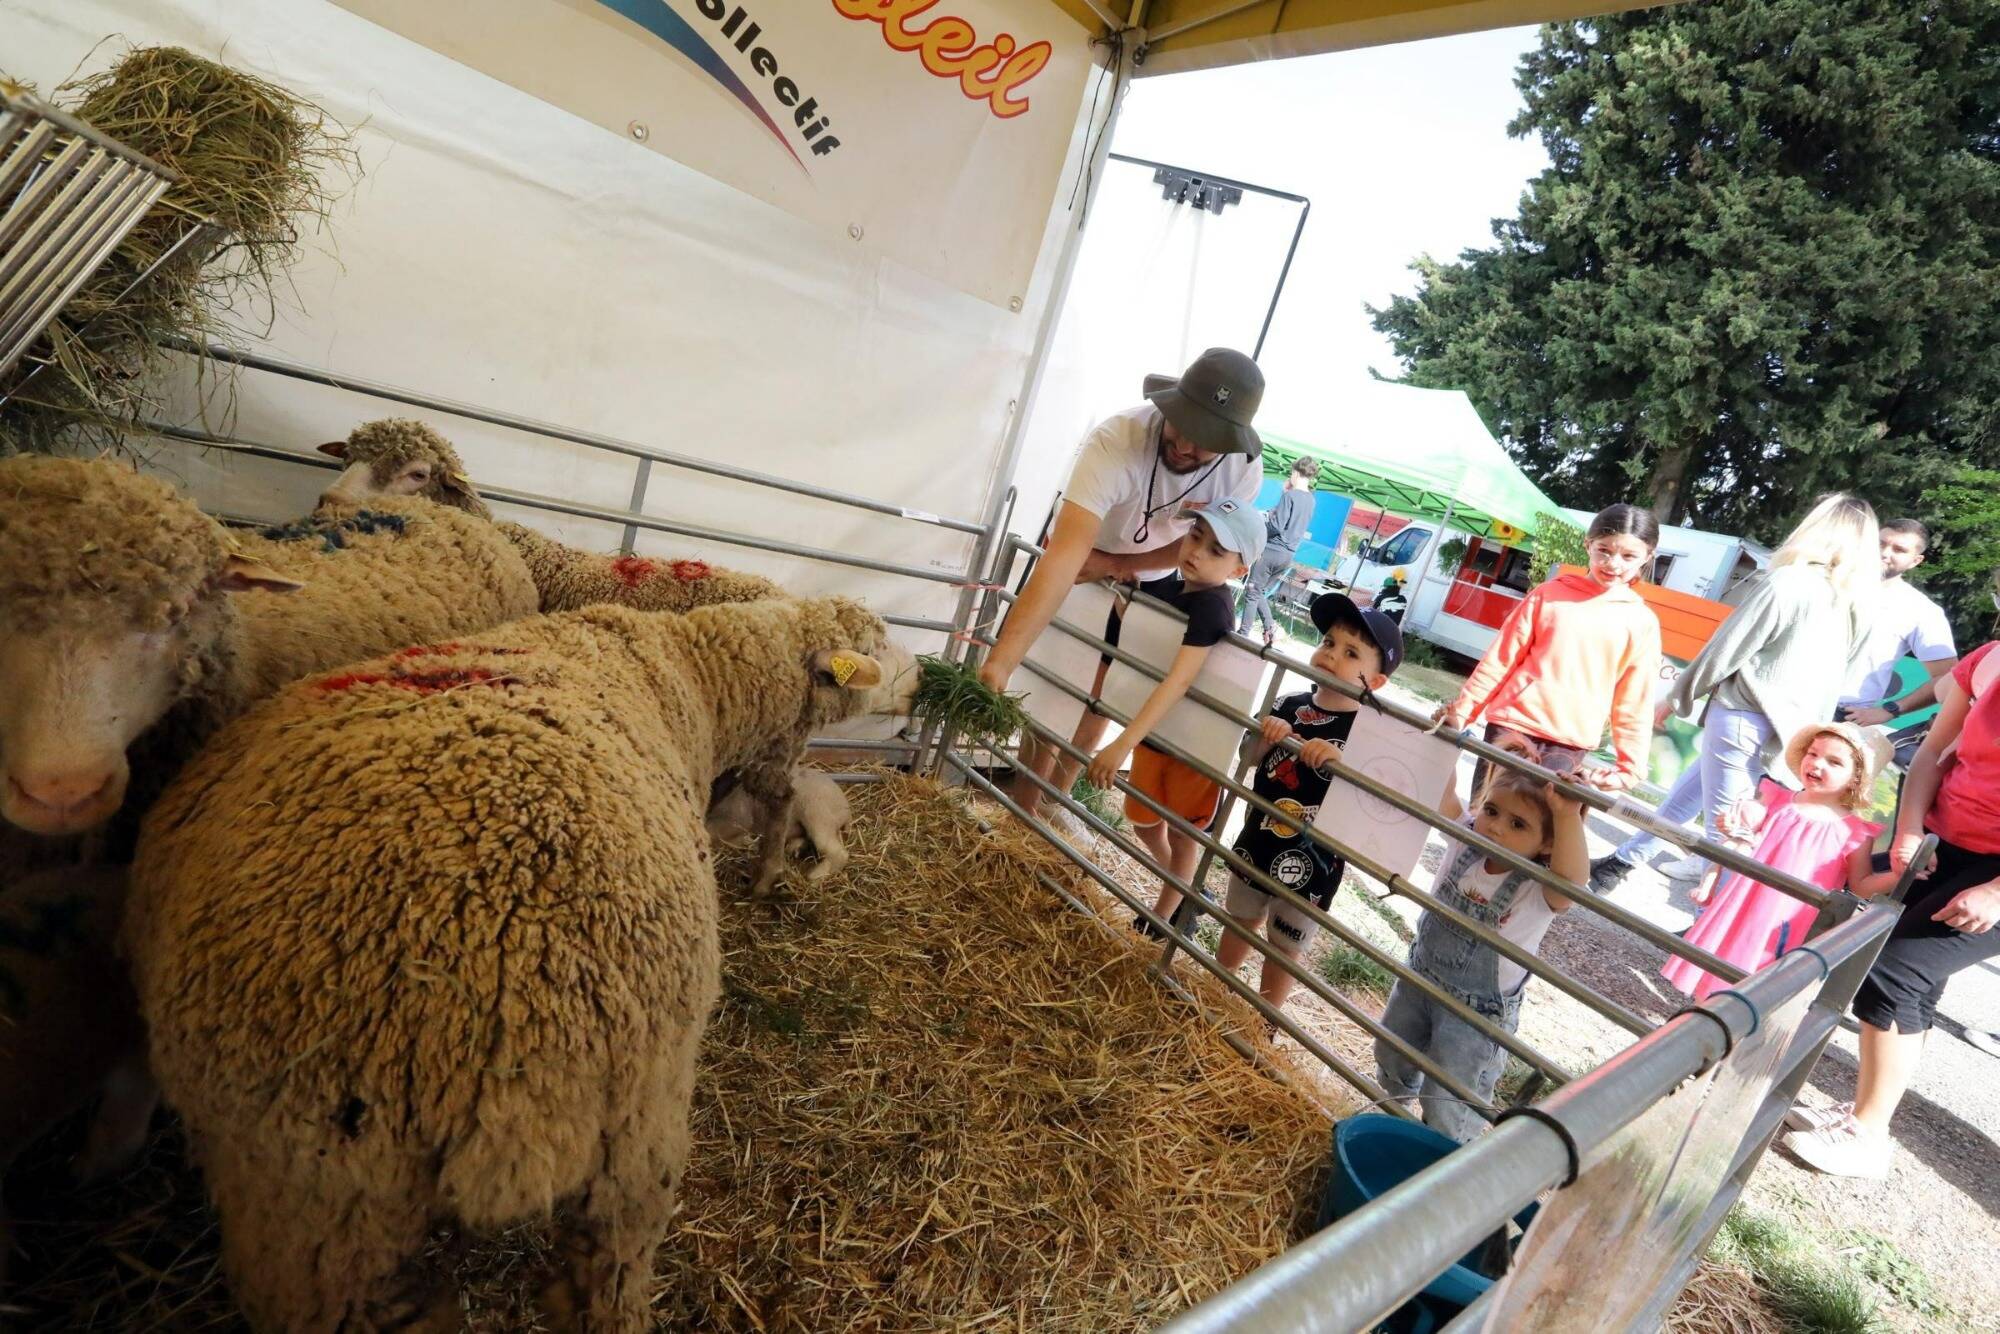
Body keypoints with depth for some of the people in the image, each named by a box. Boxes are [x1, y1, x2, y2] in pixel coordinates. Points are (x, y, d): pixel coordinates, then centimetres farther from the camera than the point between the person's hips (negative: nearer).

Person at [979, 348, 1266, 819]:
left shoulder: (1244, 470, -26)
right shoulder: (1116, 440, -41)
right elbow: (1065, 553, -52)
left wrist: (1116, 564, -26)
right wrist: (1000, 661, -61)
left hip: (1147, 582, 4)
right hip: (1081, 569, -3)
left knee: (1100, 701, 10)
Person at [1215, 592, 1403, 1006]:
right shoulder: (1290, 705, -4)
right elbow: (1249, 759, 5)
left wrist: (1340, 759, -38)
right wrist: (1264, 737, -16)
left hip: (1310, 862, -4)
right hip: (1257, 842, 5)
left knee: (1283, 949, 15)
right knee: (1240, 923, 26)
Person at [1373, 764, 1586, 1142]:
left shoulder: (1540, 891, -28)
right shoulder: (1465, 840, -16)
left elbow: (1572, 879, -51)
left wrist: (1568, 816, -62)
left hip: (1478, 1014, -5)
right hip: (1420, 977, 5)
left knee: (1447, 1116, 6)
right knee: (1391, 1058, 31)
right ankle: (1392, 1110, 62)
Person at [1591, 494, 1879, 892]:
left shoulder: (1787, 583, -14)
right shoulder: (1856, 606, 6)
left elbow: (1725, 650, -11)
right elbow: (1830, 677, 10)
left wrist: (1676, 698, 1)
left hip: (1743, 717, -8)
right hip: (1786, 732, 8)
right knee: (1692, 792, 20)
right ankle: (1623, 861, 32)